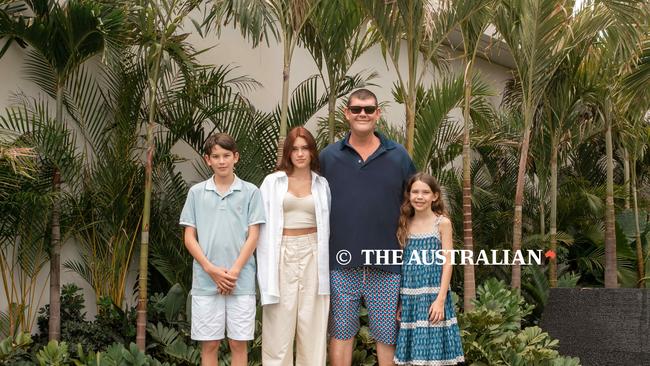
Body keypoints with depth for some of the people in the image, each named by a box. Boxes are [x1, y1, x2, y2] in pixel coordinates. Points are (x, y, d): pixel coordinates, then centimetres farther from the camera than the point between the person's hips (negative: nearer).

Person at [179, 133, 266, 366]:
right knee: (209, 344, 7)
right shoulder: (196, 192, 5)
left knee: (239, 343, 6)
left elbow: (253, 236, 0)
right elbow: (189, 237, 4)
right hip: (205, 282, 1)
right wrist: (211, 269, -7)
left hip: (241, 281, -1)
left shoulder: (250, 192, 2)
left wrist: (234, 271, -9)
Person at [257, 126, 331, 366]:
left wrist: (325, 262, 3)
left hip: (312, 254, 2)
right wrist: (267, 263, -5)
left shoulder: (322, 184, 8)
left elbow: (326, 225, 10)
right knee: (280, 322, 1)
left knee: (312, 321, 4)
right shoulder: (273, 182, 3)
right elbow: (264, 225, 1)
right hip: (282, 254, -1)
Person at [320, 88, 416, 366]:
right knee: (340, 333, 10)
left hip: (386, 264, 0)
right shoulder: (328, 156, 5)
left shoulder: (398, 156, 5)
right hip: (341, 264, 0)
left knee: (387, 335, 9)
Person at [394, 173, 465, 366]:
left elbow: (447, 263, -6)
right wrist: (398, 300, 5)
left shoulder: (442, 223, -2)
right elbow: (402, 265, 9)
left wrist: (440, 299, -14)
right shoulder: (405, 224, 8)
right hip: (409, 297, 3)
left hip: (433, 296, -3)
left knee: (433, 350, 0)